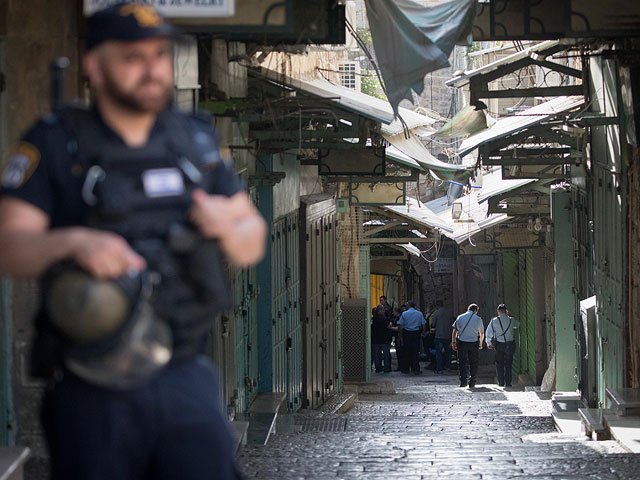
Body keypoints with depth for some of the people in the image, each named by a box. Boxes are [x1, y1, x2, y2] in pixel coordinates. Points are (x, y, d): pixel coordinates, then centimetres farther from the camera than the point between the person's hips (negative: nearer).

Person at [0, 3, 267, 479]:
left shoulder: (195, 140, 12)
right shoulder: (55, 145, -1)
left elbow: (252, 241, 15)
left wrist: (225, 225, -8)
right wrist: (74, 241, -28)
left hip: (186, 381, 3)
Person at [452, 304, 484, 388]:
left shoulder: (460, 317, 7)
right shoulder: (478, 318, 5)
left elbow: (455, 331, 4)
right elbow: (482, 333, 14)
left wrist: (453, 342, 8)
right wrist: (480, 344, 27)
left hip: (462, 342, 1)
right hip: (473, 343, -1)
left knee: (462, 363, 5)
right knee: (473, 363, 5)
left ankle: (463, 381, -1)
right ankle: (472, 382, 1)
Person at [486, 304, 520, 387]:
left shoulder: (494, 321, -4)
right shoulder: (511, 320, -1)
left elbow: (489, 333, 1)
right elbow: (517, 325, 21)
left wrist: (489, 343, 13)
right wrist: (509, 315, 23)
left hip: (498, 344, -1)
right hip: (509, 344, 1)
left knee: (499, 364, 10)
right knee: (508, 364, 5)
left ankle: (501, 382, 10)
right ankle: (507, 382, 2)